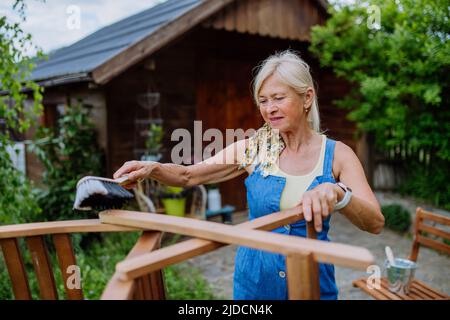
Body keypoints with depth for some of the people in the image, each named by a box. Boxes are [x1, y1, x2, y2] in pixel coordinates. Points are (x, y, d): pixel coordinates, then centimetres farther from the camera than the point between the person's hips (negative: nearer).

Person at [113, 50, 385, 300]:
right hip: (255, 279, 1)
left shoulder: (337, 154, -10)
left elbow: (375, 224, -18)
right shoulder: (254, 148, -7)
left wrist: (337, 193, -38)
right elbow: (189, 175, -4)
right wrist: (153, 168, -23)